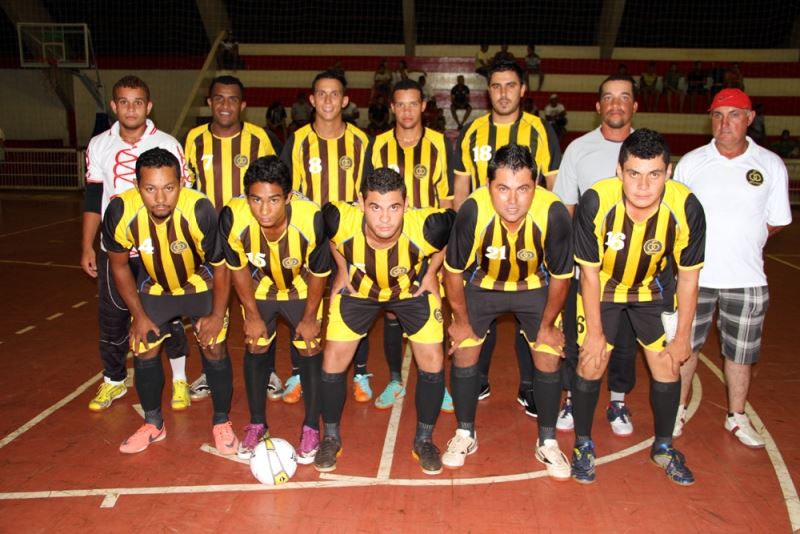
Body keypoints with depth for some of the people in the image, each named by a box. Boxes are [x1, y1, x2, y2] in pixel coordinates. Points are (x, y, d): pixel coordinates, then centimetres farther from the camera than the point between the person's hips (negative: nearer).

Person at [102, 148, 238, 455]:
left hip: (201, 285, -2)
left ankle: (221, 423, 17)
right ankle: (153, 424, 29)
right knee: (143, 351, 6)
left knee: (214, 349, -5)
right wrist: (138, 315, -4)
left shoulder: (199, 210, -36)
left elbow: (221, 266, -20)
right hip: (154, 288, 3)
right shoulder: (121, 213, -29)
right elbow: (119, 265, -8)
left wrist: (217, 315, -13)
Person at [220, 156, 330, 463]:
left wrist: (310, 317, -8)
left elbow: (319, 273, -19)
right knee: (255, 350, 8)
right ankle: (257, 424, 29)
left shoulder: (311, 220, -38)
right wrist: (252, 315, -5)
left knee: (310, 351, 1)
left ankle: (311, 428, 21)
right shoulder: (233, 218, -34)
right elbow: (238, 268, -13)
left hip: (302, 290, -1)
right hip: (258, 290, 2)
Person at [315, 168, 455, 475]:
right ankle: (331, 438, 21)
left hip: (413, 289, 0)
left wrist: (431, 272, -9)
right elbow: (328, 234, -8)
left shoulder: (427, 227, -37)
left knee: (432, 362, -6)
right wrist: (343, 269, -6)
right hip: (358, 289, 1)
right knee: (333, 362, -3)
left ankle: (424, 440, 18)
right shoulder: (341, 221, -35)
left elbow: (455, 225, -13)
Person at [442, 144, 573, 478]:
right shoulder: (472, 211, -35)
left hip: (535, 287, 0)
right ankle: (465, 435, 20)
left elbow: (560, 276, -15)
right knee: (463, 351, -3)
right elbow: (453, 271, -16)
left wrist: (547, 326, -5)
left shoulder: (554, 214, -34)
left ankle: (547, 443, 19)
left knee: (549, 358, -3)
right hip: (482, 284, 0)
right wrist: (462, 321, -6)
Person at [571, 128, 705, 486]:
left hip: (654, 289, 2)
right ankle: (583, 445, 20)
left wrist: (683, 336, -5)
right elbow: (590, 272, -19)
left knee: (668, 365, 3)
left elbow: (688, 276, -12)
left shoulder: (686, 208, -27)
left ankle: (663, 447, 28)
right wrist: (595, 332, -12)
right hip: (602, 287, -1)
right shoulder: (596, 202, -32)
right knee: (591, 363, -3)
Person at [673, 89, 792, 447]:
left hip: (746, 279, 1)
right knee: (685, 345, 11)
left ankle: (737, 417, 32)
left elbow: (776, 222, 7)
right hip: (694, 274, 0)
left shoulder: (771, 166, 0)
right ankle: (679, 410, 30)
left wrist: (740, 242, -2)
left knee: (741, 351, 12)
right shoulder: (690, 162, 0)